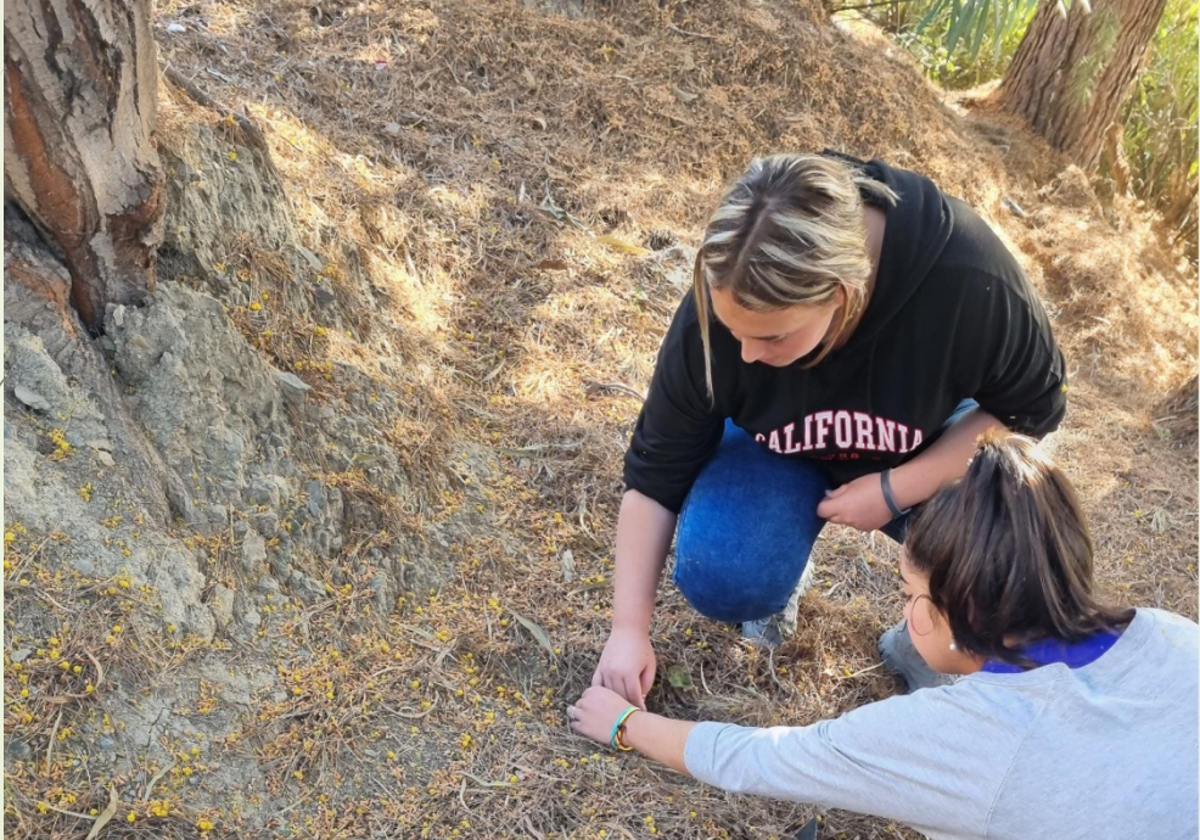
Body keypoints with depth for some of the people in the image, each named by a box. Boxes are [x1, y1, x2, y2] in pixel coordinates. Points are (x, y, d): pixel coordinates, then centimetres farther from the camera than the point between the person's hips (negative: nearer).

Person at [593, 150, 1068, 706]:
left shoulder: (967, 280, -37)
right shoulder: (720, 307, -32)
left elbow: (1032, 408, -17)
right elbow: (655, 475, -19)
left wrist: (894, 489, -27)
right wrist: (629, 629, -18)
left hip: (934, 452, 1)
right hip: (781, 452, 0)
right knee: (719, 579, -26)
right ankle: (781, 569, 10)